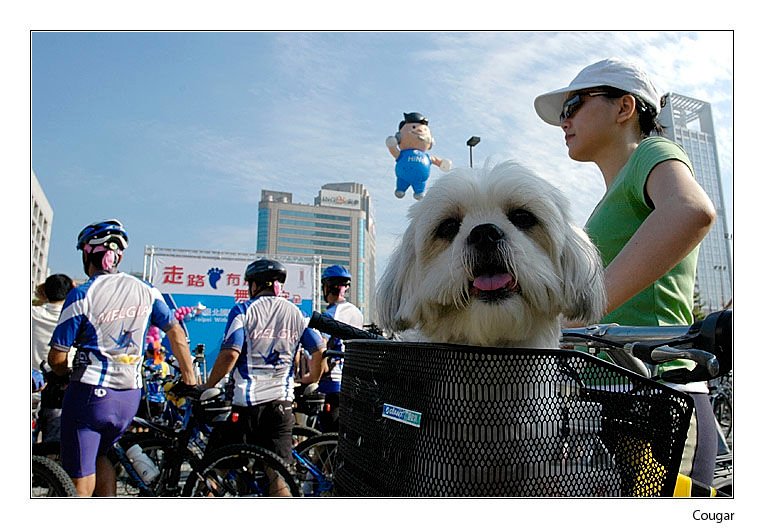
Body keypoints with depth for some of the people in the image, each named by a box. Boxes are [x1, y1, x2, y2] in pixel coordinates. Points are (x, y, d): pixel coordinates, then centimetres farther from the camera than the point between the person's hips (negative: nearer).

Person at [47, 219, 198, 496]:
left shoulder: (81, 295, -10)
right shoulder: (145, 290, 1)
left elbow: (56, 358, -7)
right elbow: (176, 332, 5)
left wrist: (66, 373, 16)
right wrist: (189, 379, 14)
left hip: (88, 394, -4)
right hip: (129, 398, 4)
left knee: (80, 481, 6)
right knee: (100, 455, 27)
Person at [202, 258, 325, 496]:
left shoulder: (243, 310, -3)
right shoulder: (295, 312, 9)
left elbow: (230, 353, -16)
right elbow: (320, 351, 5)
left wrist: (207, 387, -4)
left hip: (247, 402, -4)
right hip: (281, 403, 4)